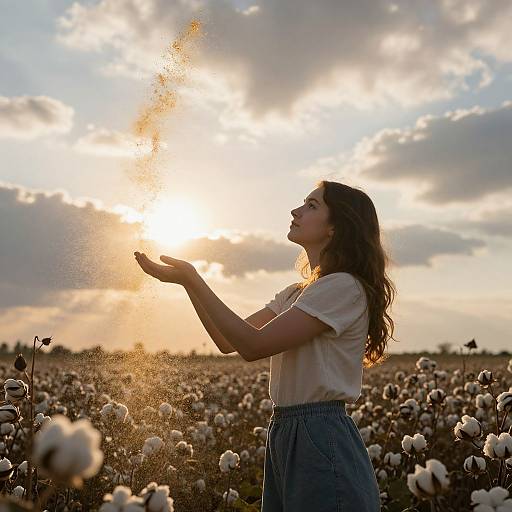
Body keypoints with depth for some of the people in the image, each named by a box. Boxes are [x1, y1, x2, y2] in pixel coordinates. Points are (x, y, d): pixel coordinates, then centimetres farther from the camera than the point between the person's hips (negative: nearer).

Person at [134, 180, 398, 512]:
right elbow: (229, 341, 9)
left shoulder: (344, 286, -13)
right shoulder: (297, 294, 15)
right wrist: (188, 281, 2)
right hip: (285, 435, 9)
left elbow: (253, 345, -19)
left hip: (323, 441, -8)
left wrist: (193, 279, -15)